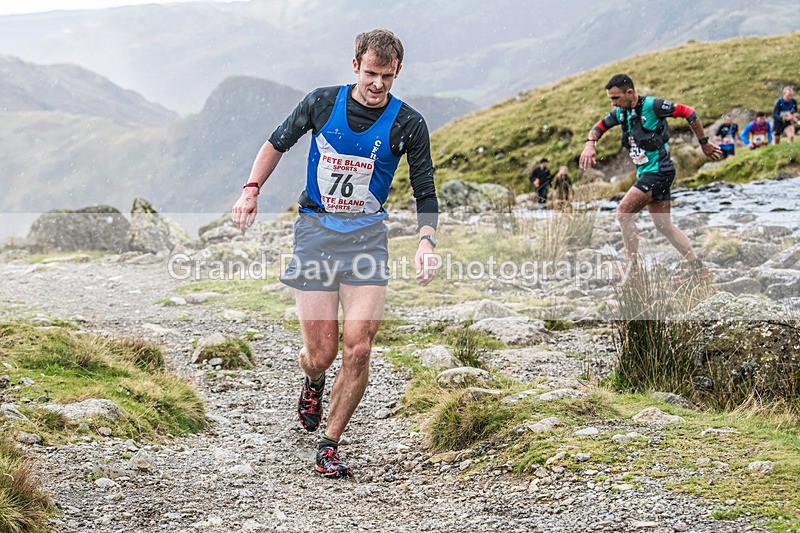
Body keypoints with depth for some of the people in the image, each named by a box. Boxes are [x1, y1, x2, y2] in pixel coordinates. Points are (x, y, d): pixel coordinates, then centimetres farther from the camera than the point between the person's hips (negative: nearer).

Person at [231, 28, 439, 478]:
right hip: (315, 229, 0)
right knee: (321, 353, -2)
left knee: (358, 350, -13)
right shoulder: (322, 103, -2)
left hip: (367, 236, 0)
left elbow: (426, 194, 0)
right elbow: (279, 143, 15)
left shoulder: (408, 124, -5)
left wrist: (427, 243, -16)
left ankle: (330, 446, 5)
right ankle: (314, 382, 38)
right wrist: (252, 189, 2)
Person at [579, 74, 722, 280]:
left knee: (623, 211, -16)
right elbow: (600, 126, 20)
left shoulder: (652, 106, -16)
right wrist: (590, 144, -3)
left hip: (659, 170, -9)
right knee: (664, 225, 9)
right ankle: (697, 269, 13)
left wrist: (704, 143, -3)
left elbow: (688, 112, -10)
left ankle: (633, 268, -12)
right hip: (646, 173, 9)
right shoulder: (621, 113, 7)